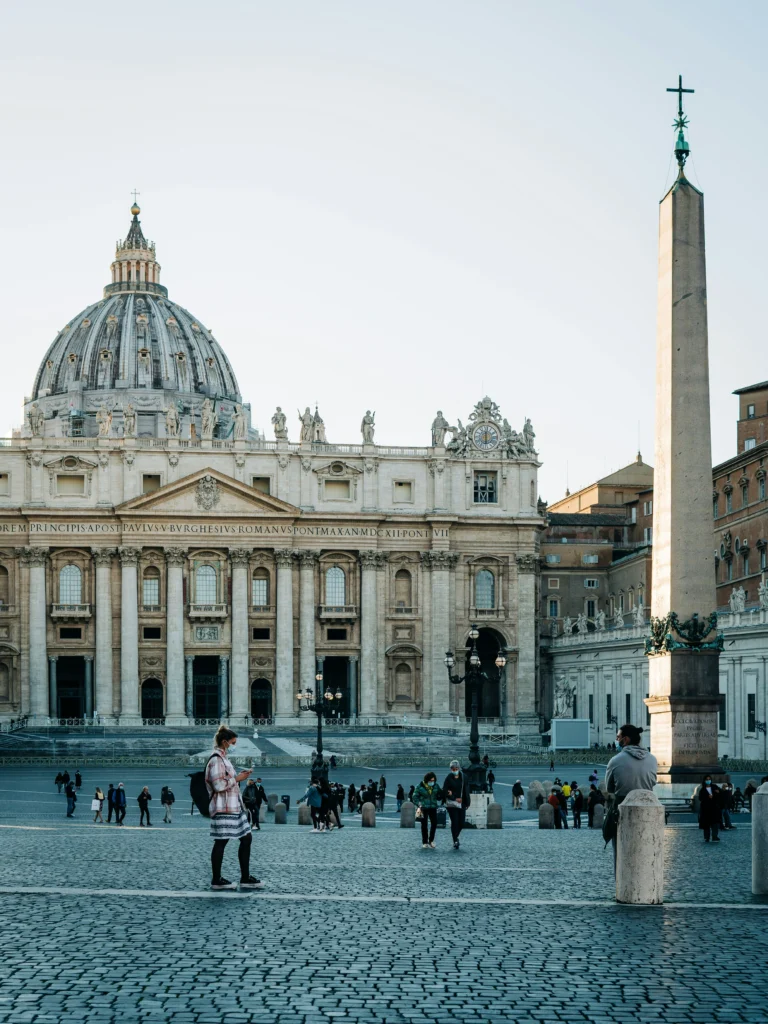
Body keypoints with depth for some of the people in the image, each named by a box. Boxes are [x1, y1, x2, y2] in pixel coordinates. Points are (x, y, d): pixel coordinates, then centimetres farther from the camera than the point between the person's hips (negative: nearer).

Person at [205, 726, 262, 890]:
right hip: (223, 808, -11)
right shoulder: (216, 760, -13)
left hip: (234, 807, 11)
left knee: (246, 838, 8)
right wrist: (237, 779, -13)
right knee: (221, 842, -3)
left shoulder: (224, 759, 19)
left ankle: (245, 878, 12)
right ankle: (216, 880, 5)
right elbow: (219, 785, -21)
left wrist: (240, 776, 14)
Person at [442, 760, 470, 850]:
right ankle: (455, 841, -3)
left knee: (461, 823, 4)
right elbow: (445, 791, -6)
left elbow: (466, 791, 9)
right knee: (455, 822, -8)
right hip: (451, 803, -3)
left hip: (461, 803, 3)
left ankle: (456, 836, 30)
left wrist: (467, 802, 3)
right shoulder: (449, 778, -5)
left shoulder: (463, 777, 4)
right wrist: (455, 798, -12)